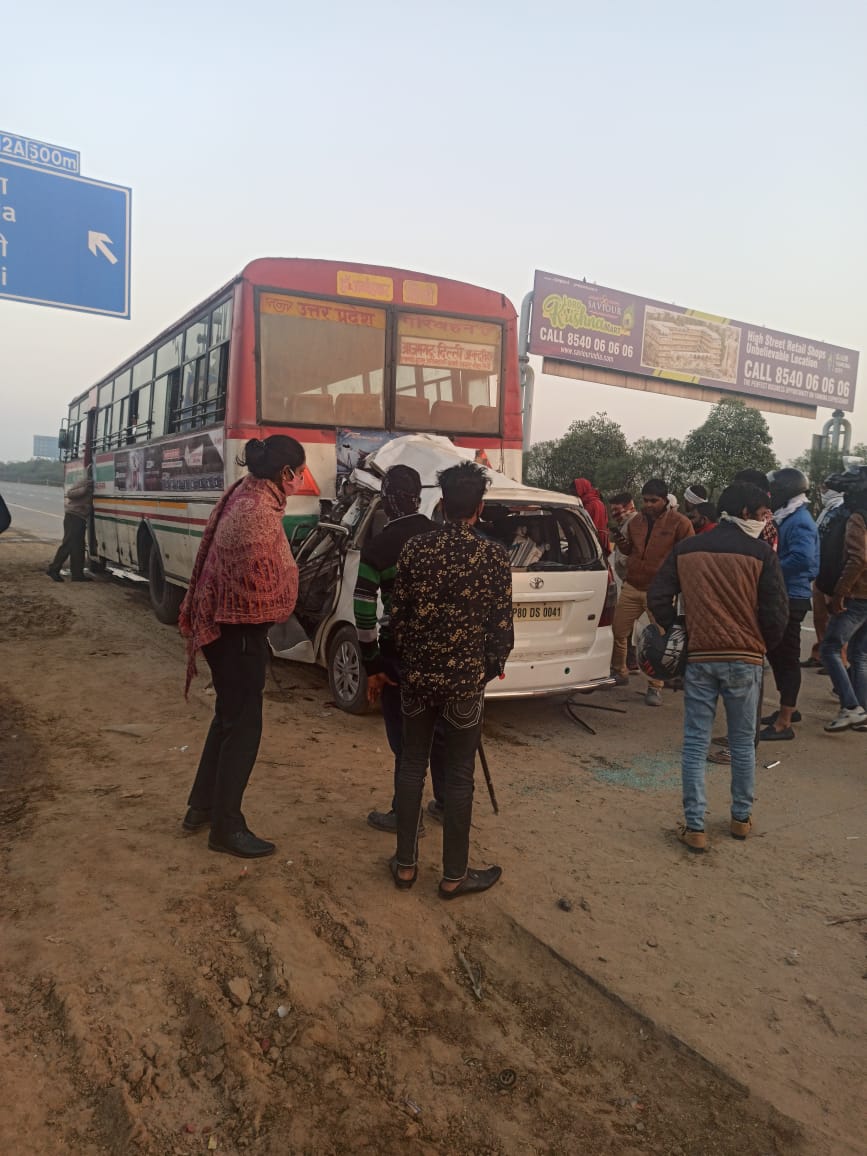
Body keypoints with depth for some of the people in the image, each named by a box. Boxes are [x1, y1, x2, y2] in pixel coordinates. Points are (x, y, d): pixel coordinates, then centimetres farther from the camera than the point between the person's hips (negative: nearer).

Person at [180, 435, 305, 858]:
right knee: (243, 724, 2)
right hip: (239, 629, -10)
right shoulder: (259, 511, -24)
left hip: (222, 621, 10)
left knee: (229, 715, 21)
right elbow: (265, 581, -20)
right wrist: (275, 615, -1)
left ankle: (201, 807, 35)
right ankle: (226, 828, 16)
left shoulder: (244, 494, 5)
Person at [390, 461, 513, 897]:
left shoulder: (415, 548, -4)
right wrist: (493, 666, 12)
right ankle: (454, 875, 20)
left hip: (417, 675, 3)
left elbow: (397, 614, 1)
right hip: (466, 680, -2)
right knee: (458, 778, 9)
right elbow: (502, 622, -6)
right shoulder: (493, 554, -10)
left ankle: (405, 864, 25)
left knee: (412, 768, 15)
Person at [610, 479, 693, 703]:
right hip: (631, 587, 5)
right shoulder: (635, 522, 10)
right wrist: (621, 543, 1)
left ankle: (655, 687, 12)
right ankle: (619, 672, 28)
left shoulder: (679, 523, -6)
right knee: (617, 631, 6)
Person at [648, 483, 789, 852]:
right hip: (745, 658, -1)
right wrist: (765, 646, 12)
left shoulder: (686, 549, 4)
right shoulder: (760, 552, -4)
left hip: (698, 657, 1)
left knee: (695, 744, 5)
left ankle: (694, 827, 7)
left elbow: (657, 598, 2)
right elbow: (777, 610, -5)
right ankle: (741, 818, 27)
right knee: (743, 743, 15)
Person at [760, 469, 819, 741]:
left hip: (790, 598, -10)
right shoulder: (785, 519, 14)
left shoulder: (800, 521, -17)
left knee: (787, 657, -4)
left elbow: (803, 559, -30)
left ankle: (784, 723, 3)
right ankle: (787, 709, 33)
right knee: (775, 653, 18)